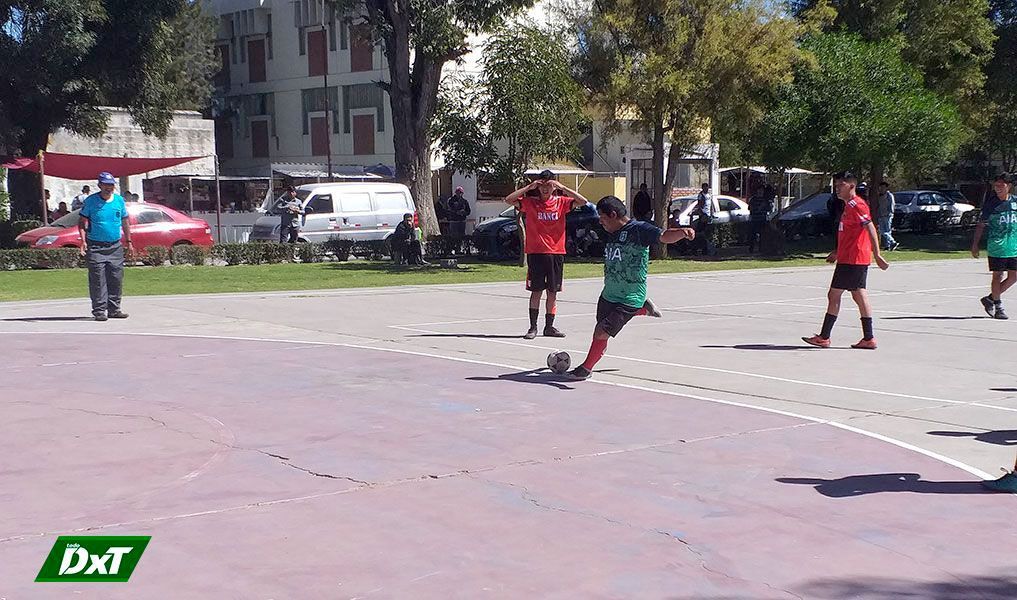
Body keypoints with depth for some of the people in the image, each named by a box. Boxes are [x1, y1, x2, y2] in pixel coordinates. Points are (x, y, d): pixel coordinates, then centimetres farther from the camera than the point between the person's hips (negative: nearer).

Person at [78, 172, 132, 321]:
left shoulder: (119, 200, 10)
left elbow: (125, 222, 19)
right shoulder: (90, 201, -1)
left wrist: (129, 242, 17)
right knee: (98, 281, -6)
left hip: (115, 247, 4)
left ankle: (114, 309, 15)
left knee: (116, 280, 5)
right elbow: (82, 222, 0)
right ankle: (99, 311, -2)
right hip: (96, 247, -4)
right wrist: (83, 241, -12)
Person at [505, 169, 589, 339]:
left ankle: (549, 326, 18)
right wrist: (529, 187, -11)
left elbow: (582, 201, -8)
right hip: (536, 253, -2)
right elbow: (508, 200, -8)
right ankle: (533, 327, 7)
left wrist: (562, 188, -13)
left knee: (552, 292, 8)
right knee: (536, 291, 0)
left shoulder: (561, 202, 5)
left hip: (556, 253, 2)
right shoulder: (530, 202, 2)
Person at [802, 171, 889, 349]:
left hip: (851, 260, -10)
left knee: (834, 295, -5)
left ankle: (824, 337, -1)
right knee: (859, 296, 9)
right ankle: (869, 338, 9)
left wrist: (877, 255, -27)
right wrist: (837, 252, 31)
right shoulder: (849, 206, 17)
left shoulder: (855, 205, -14)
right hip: (859, 259, 10)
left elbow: (871, 229, -22)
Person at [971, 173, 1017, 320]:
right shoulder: (991, 203, -2)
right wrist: (975, 244, -2)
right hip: (996, 246, -4)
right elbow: (981, 225, 3)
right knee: (998, 276, -1)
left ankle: (990, 298, 21)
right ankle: (998, 307, 11)